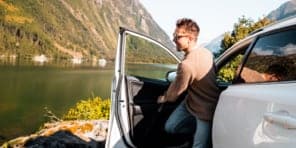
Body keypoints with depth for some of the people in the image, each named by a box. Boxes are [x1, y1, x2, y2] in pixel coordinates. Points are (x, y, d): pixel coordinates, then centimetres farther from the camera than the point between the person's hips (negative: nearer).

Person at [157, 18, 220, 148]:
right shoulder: (206, 52, -6)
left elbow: (174, 94, -16)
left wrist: (163, 98, 7)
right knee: (170, 127, 13)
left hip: (205, 109, -9)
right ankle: (199, 128, 24)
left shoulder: (187, 64, -32)